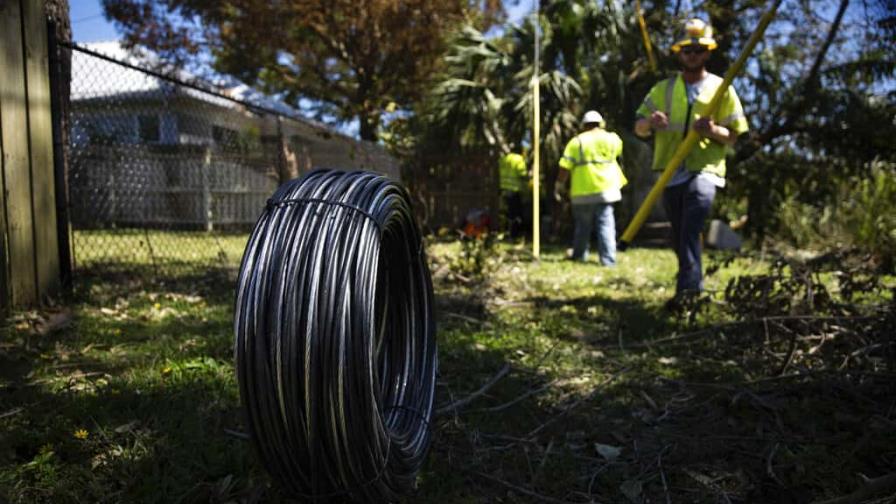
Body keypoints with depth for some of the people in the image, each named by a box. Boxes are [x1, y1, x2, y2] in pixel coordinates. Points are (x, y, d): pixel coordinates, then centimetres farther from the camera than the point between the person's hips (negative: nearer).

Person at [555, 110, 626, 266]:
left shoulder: (576, 141, 1)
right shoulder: (610, 138, 6)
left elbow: (565, 167, -3)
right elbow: (620, 147, 31)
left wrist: (559, 186, 6)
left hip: (582, 191, 0)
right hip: (605, 189, 0)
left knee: (582, 225, 13)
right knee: (606, 224, -1)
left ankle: (579, 255, 24)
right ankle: (608, 259, -7)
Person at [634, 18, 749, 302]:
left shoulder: (722, 89, 6)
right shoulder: (663, 89, 12)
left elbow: (734, 136, 3)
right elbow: (638, 129, 5)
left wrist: (713, 130, -20)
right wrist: (650, 122, -20)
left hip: (704, 171, -4)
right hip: (671, 174, 4)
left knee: (690, 229, -26)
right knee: (678, 237, 11)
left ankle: (687, 286, -34)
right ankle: (693, 286, 28)